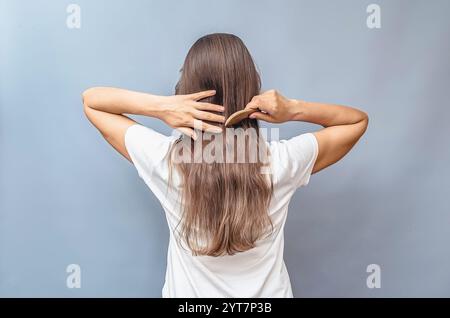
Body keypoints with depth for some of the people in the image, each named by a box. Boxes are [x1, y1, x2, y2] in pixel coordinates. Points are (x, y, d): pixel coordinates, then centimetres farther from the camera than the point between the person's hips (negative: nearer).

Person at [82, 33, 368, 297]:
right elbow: (358, 120, -5)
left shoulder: (165, 160, -24)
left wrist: (161, 106, -25)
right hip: (269, 292, 1)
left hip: (187, 292, 0)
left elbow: (90, 99, -9)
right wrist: (294, 109, -21)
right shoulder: (282, 162, -23)